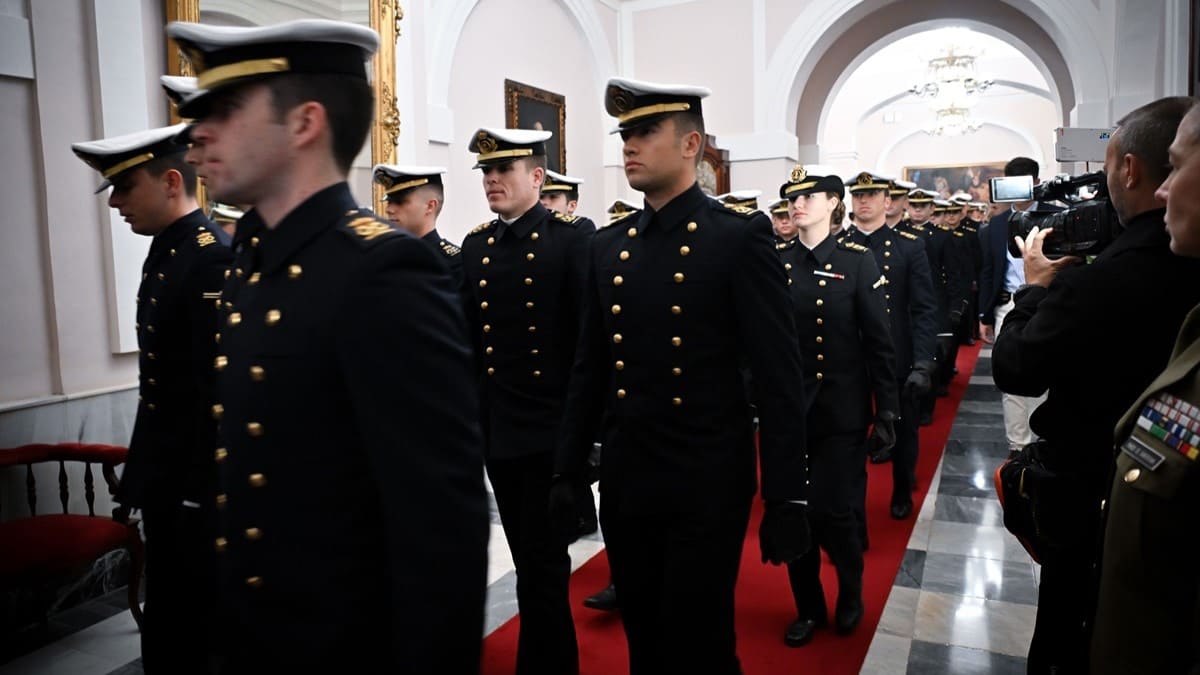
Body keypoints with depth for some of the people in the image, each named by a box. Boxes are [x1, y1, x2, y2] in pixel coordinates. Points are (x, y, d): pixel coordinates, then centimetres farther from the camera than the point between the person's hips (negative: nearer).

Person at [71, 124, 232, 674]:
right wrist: (142, 474, 17)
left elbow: (220, 387, -23)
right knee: (169, 622, 21)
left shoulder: (213, 257, -19)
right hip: (166, 477, 9)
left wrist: (200, 489, -21)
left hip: (196, 483, -9)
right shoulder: (163, 253, 11)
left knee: (201, 623, 6)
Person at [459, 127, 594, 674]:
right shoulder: (474, 246, 10)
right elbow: (466, 340, 11)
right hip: (498, 431, 5)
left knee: (542, 567, 2)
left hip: (555, 429, -5)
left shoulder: (574, 237, -6)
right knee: (531, 564, 16)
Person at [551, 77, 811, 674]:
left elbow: (779, 378, -11)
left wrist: (786, 497, -11)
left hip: (708, 485, -5)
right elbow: (589, 371, 11)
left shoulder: (741, 237, -9)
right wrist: (567, 470, 11)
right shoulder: (607, 246, 7)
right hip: (624, 482, 5)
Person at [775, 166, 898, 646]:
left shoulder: (858, 261, -3)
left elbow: (879, 342, -3)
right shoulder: (773, 262, 2)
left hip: (842, 410, -2)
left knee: (833, 511, -2)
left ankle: (851, 591, 29)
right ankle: (808, 607, 28)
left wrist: (887, 411, -4)